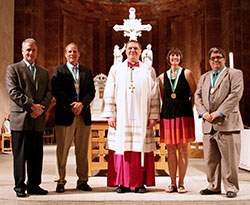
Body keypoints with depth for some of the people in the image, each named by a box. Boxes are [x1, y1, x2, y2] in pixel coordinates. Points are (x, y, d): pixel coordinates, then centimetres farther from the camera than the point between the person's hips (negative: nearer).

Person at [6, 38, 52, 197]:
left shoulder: (44, 72, 19)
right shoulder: (13, 69, 4)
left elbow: (49, 93, 10)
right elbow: (13, 92, -7)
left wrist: (41, 108, -8)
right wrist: (32, 105, -14)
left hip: (38, 119, 4)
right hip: (20, 119, -4)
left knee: (36, 155, 8)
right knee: (20, 155, 1)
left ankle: (34, 185, 18)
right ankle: (20, 186, 12)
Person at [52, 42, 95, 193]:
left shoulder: (87, 72, 17)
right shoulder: (58, 70, 8)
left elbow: (92, 91, 7)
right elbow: (56, 91, -4)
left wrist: (82, 104, -11)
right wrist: (71, 105, -14)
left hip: (84, 115, 3)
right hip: (65, 115, -2)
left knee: (82, 151, 6)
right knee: (62, 151, 2)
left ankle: (83, 181, 15)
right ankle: (61, 182, 11)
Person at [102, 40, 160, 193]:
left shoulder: (148, 71, 11)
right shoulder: (116, 70, 11)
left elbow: (154, 95, 7)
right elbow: (109, 94, 7)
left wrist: (153, 116, -1)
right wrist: (110, 115, -1)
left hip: (141, 118, 0)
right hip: (121, 118, 0)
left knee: (141, 149, -1)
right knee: (121, 148, -1)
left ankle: (140, 183, 9)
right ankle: (123, 183, 8)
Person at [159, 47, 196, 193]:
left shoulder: (187, 73, 4)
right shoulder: (163, 77, 11)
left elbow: (195, 94, 6)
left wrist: (188, 109, 2)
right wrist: (169, 109, 10)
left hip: (183, 115, -2)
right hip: (167, 115, 3)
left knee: (183, 149, 0)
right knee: (171, 150, 4)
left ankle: (181, 183, 8)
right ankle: (173, 184, 12)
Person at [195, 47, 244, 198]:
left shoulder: (235, 74, 5)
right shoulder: (204, 77, 22)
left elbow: (236, 95, -7)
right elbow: (198, 96, 15)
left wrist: (219, 112, -14)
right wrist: (203, 112, -4)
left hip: (227, 123, -5)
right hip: (208, 125, 5)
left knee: (229, 158, -2)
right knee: (210, 159, 8)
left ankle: (231, 187, 10)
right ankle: (214, 187, 19)